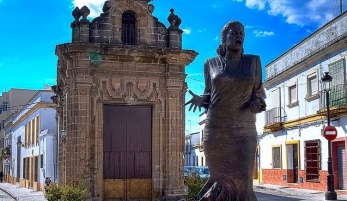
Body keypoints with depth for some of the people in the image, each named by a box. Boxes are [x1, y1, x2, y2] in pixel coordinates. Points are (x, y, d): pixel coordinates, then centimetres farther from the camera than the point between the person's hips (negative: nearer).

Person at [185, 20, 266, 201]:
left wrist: (257, 103, -10)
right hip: (215, 130, 0)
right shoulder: (211, 63, 6)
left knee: (243, 180, -7)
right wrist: (200, 99, -8)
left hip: (244, 131, 0)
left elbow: (259, 93, 12)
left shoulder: (253, 61, 6)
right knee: (221, 179, 3)